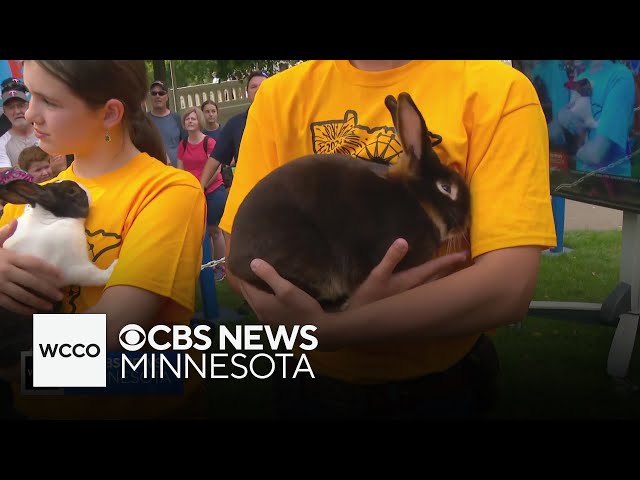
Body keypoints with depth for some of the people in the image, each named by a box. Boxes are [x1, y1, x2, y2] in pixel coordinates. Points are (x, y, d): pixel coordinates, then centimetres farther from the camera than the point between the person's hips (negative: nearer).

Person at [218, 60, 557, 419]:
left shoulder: (496, 90, -16)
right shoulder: (280, 94, -7)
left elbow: (508, 286, -26)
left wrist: (323, 328, -34)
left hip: (443, 379, -2)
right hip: (314, 377, 3)